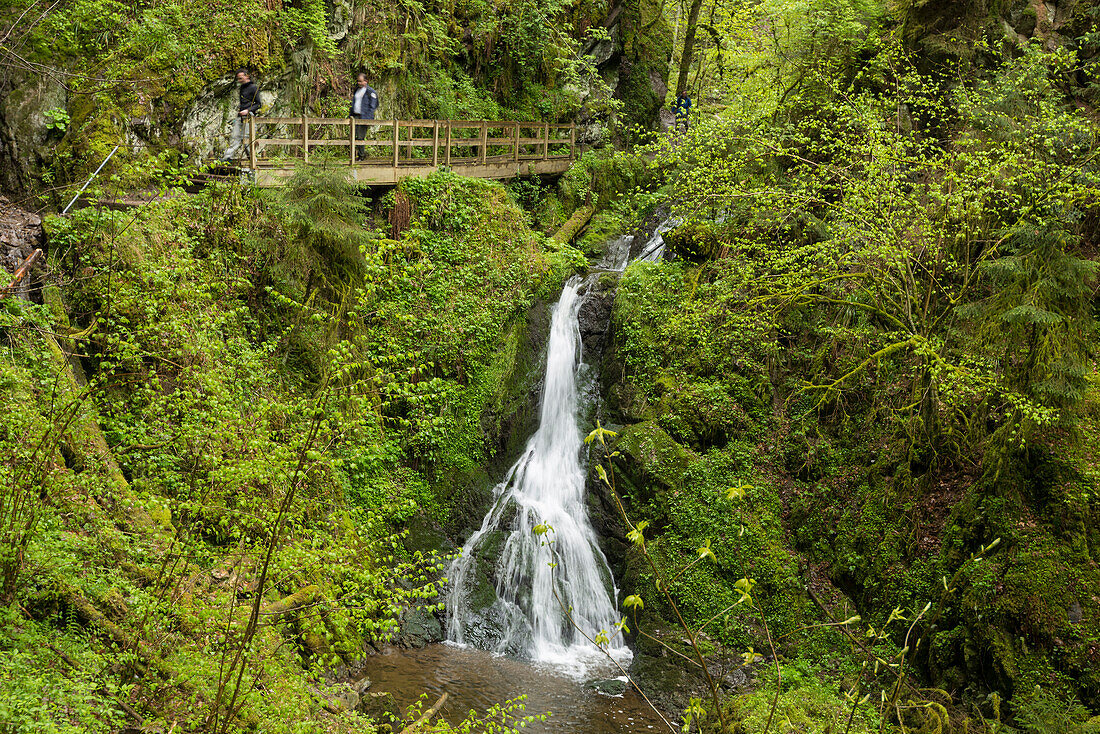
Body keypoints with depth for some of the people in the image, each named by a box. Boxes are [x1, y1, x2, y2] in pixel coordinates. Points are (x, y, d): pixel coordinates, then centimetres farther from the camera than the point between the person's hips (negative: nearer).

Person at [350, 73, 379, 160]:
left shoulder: (370, 92, -5)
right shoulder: (356, 90, 16)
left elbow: (372, 107, -8)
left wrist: (368, 118, -15)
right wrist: (351, 115, 17)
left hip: (363, 116, -6)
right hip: (355, 115, 6)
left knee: (360, 137, -5)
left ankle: (360, 156, 3)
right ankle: (354, 153, 9)